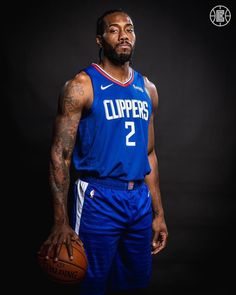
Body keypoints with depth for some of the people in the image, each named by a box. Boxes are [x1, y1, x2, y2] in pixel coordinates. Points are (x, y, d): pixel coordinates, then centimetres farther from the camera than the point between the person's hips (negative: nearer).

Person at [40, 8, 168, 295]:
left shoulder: (147, 89, 10)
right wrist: (61, 223, -17)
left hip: (140, 199, 6)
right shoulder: (81, 86, -8)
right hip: (98, 199, -5)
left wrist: (158, 212, 13)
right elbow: (60, 155, -11)